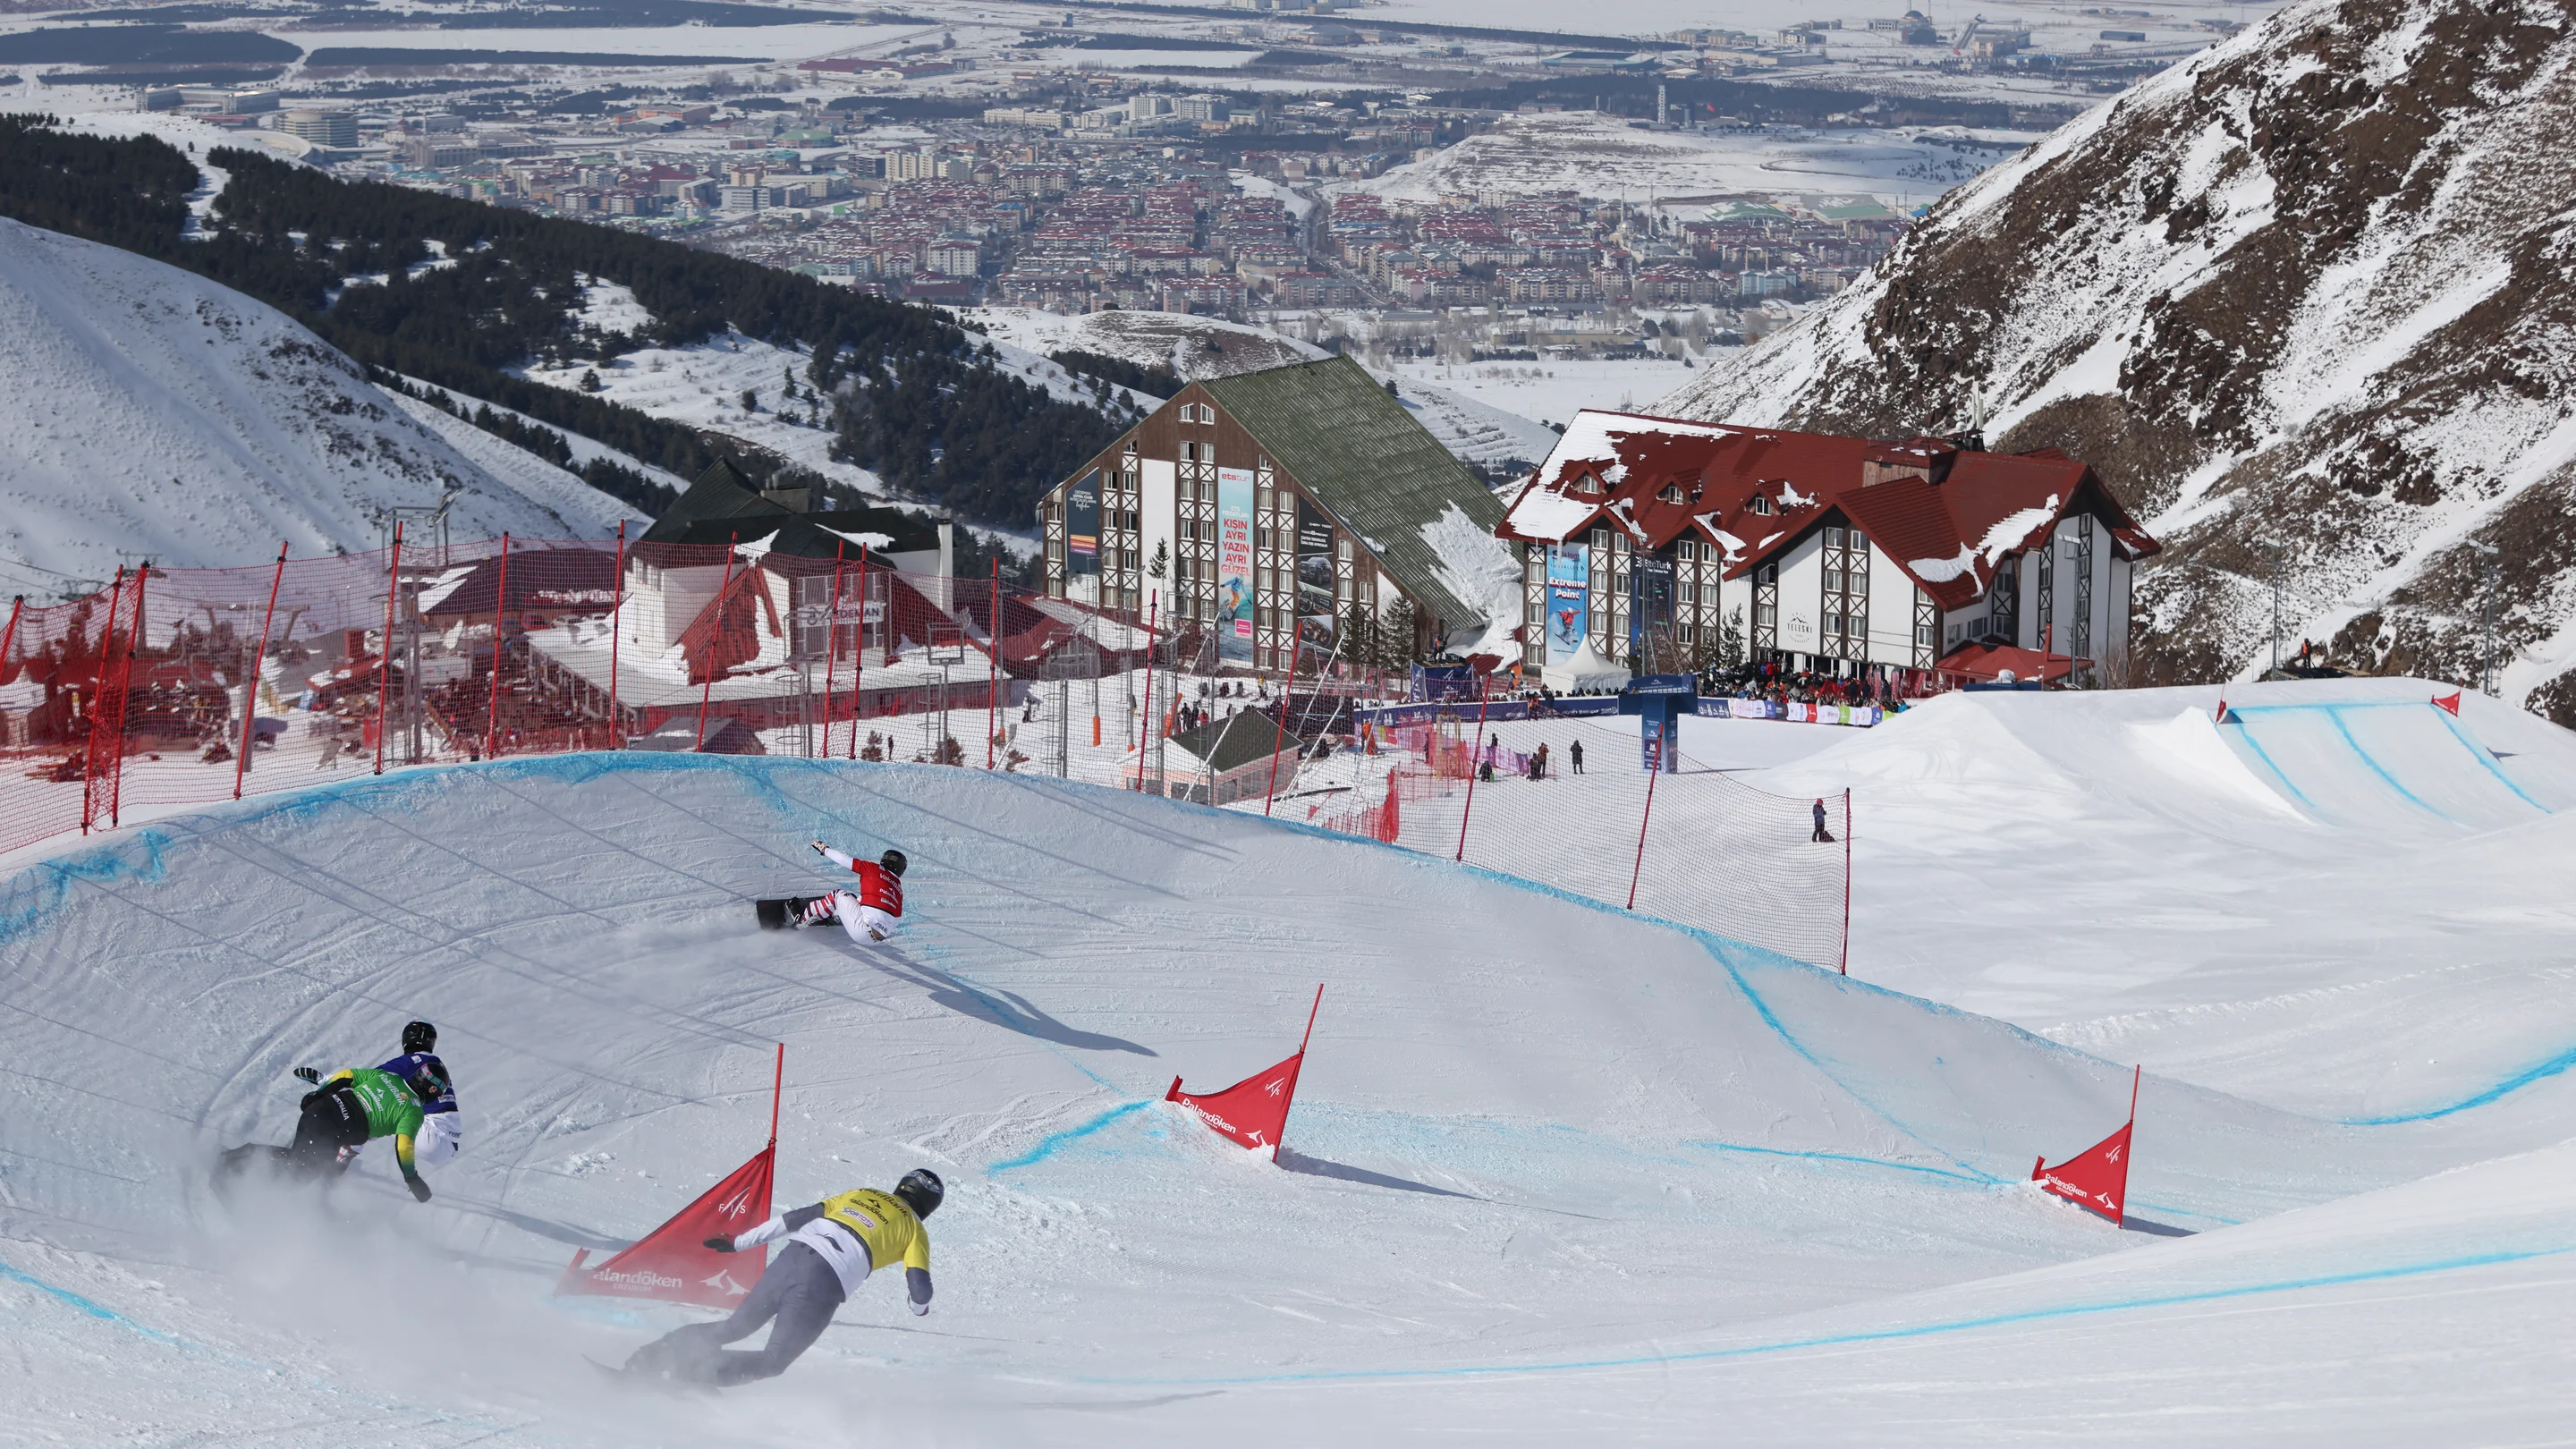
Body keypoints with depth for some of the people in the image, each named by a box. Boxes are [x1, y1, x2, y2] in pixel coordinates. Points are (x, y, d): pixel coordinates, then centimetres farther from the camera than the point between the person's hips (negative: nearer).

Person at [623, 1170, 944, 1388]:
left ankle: (647, 1359, 2)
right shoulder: (915, 1231, 15)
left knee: (732, 1328, 19)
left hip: (791, 1259, 5)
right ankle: (696, 1372, -23)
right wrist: (918, 1306, 32)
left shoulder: (859, 1196, 27)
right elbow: (919, 1290, 7)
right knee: (772, 1361, 2)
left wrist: (739, 1243, 25)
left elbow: (795, 1218, 23)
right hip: (825, 1285, -5)